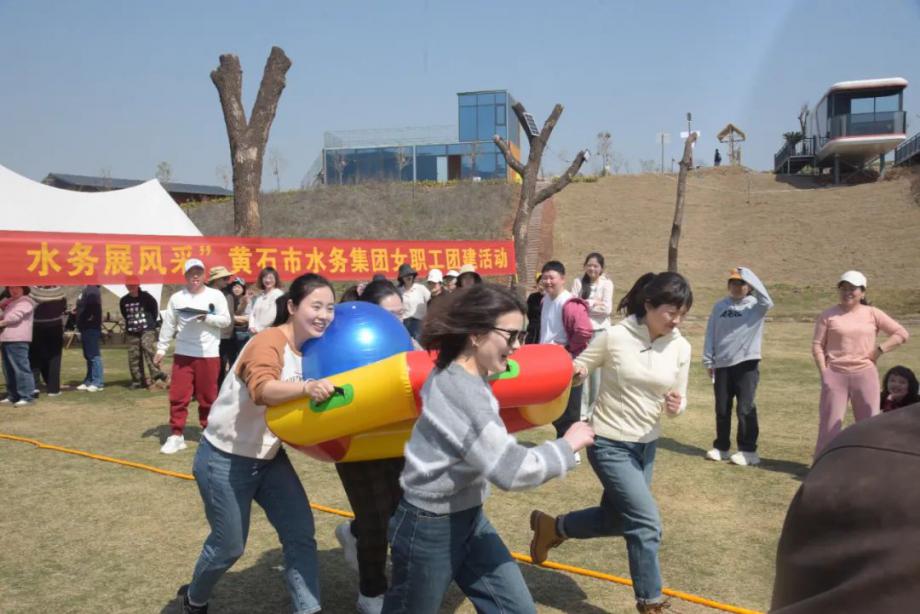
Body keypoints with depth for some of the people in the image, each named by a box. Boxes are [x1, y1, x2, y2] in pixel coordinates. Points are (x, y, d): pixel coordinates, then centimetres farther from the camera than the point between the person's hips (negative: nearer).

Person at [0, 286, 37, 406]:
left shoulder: (26, 301, -4)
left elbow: (15, 316, -15)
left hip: (18, 340, -10)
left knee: (21, 368, -13)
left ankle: (27, 397, -14)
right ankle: (13, 396, 19)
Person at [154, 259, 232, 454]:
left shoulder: (216, 295, 0)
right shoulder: (176, 298, 5)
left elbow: (226, 320, -2)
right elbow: (168, 325, 8)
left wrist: (207, 318, -17)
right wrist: (161, 349, 6)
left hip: (209, 354, -1)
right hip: (183, 354, 2)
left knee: (207, 396, 7)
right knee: (178, 396, 0)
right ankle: (176, 435, 8)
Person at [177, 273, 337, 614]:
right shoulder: (268, 342, -25)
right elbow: (262, 390, -45)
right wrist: (307, 387, -61)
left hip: (269, 458, 7)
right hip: (225, 460, -6)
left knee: (301, 536, 0)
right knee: (229, 545, 10)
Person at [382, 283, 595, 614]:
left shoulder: (460, 376, 1)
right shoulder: (461, 390, -29)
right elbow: (511, 471, -32)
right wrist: (567, 446, -19)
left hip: (469, 517, 9)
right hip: (429, 528, -9)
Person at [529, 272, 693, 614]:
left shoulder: (680, 348, -4)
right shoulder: (615, 336, -17)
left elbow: (678, 400, 3)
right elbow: (578, 368, -6)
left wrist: (676, 406, -20)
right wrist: (574, 372, -29)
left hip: (647, 445, 6)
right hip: (610, 444, -6)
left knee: (616, 518, 16)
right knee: (647, 523, -8)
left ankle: (552, 527, 41)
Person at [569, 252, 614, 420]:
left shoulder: (607, 283, -3)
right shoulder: (578, 282, 2)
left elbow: (607, 309, -9)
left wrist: (585, 304, -7)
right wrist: (594, 304, -9)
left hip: (601, 332, -1)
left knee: (598, 371, 5)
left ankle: (596, 408, 18)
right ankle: (582, 408, 11)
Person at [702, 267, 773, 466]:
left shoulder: (755, 306, -2)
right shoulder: (720, 306, 8)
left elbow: (767, 302, -26)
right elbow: (710, 334, 9)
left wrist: (749, 276, -25)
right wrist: (708, 360, 4)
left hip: (747, 364, -4)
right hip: (722, 364, 4)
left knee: (745, 408, -3)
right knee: (722, 409, 10)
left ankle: (748, 450, 6)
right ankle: (721, 447, 21)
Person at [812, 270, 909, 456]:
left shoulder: (872, 314, 5)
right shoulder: (829, 315, 2)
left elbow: (902, 334, 6)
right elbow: (817, 345, 0)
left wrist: (879, 349, -5)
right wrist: (823, 371, -9)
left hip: (865, 375, 2)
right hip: (835, 375, -1)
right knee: (830, 422, 1)